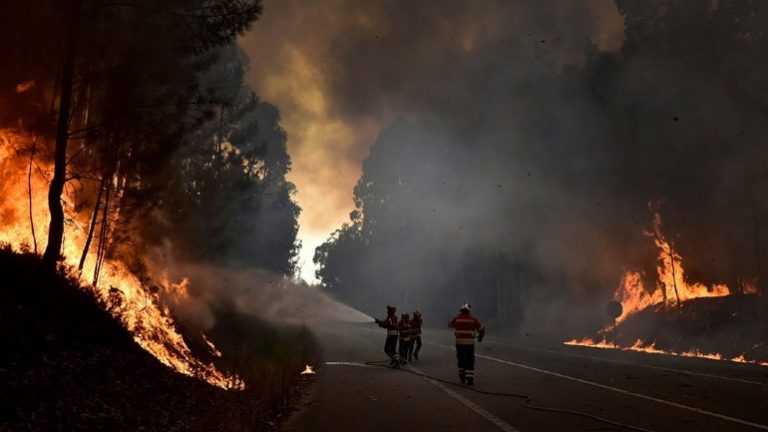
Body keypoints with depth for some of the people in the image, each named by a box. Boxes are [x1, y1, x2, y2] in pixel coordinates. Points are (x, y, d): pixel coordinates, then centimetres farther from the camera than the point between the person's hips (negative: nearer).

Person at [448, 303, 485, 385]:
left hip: (459, 342, 1)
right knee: (470, 362, 4)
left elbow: (450, 324, 22)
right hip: (469, 343, -1)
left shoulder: (457, 319, 0)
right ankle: (469, 379, -3)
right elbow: (482, 329, 3)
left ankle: (462, 376, 26)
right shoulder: (473, 319, -2)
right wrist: (480, 337, 24)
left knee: (461, 359, 20)